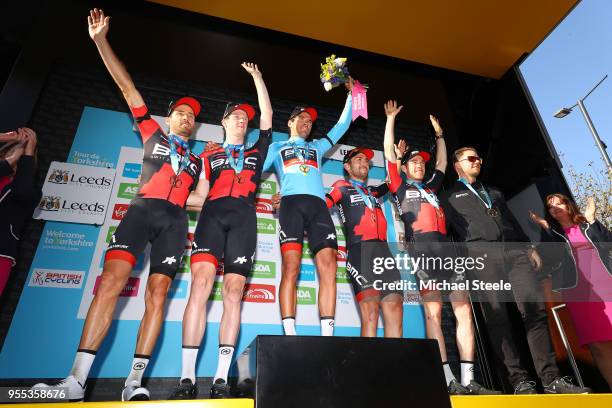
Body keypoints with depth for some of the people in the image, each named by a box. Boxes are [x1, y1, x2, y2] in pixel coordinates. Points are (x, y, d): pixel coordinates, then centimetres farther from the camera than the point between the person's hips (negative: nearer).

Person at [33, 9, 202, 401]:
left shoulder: (198, 160, 25)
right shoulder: (153, 134, 20)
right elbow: (128, 87, 15)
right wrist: (101, 40, 13)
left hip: (175, 221, 2)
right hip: (142, 210, -2)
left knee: (157, 294, -9)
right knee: (111, 281, -17)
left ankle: (135, 380, -6)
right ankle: (77, 379, -15)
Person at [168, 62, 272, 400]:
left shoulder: (256, 152, 27)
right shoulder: (209, 155, 25)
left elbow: (267, 114, 23)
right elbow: (200, 197, 19)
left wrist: (257, 77, 29)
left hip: (243, 219, 1)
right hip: (213, 215, 0)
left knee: (233, 293, -9)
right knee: (200, 284, -19)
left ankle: (221, 378, -9)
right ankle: (187, 378, -17)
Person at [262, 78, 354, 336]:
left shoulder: (317, 147, 36)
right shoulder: (277, 148, 29)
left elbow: (342, 126, 37)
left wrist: (350, 95, 37)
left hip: (318, 205, 3)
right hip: (291, 203, -2)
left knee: (328, 265, -15)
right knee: (291, 266, -18)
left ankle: (327, 334, -16)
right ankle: (290, 334, -20)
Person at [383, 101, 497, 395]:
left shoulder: (431, 187, 30)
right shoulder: (400, 187, 16)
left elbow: (442, 162, 42)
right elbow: (389, 153, 13)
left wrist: (439, 134, 46)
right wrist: (391, 118, 18)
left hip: (446, 246, 5)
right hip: (421, 247, -5)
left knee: (463, 309, -4)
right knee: (433, 311, -11)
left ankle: (468, 380, -1)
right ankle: (448, 380, -10)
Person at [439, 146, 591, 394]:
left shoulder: (494, 192, 33)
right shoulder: (449, 196, 18)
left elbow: (513, 221, 26)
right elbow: (447, 230, 8)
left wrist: (529, 247, 14)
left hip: (514, 252, 4)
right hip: (481, 255, -4)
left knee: (535, 310, -8)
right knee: (497, 318, -9)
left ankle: (550, 378, -3)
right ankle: (519, 380, -5)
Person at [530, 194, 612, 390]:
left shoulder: (586, 225, 19)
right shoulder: (551, 234, 14)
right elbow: (548, 258, -4)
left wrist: (592, 220, 1)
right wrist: (545, 228, -3)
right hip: (579, 292, -1)